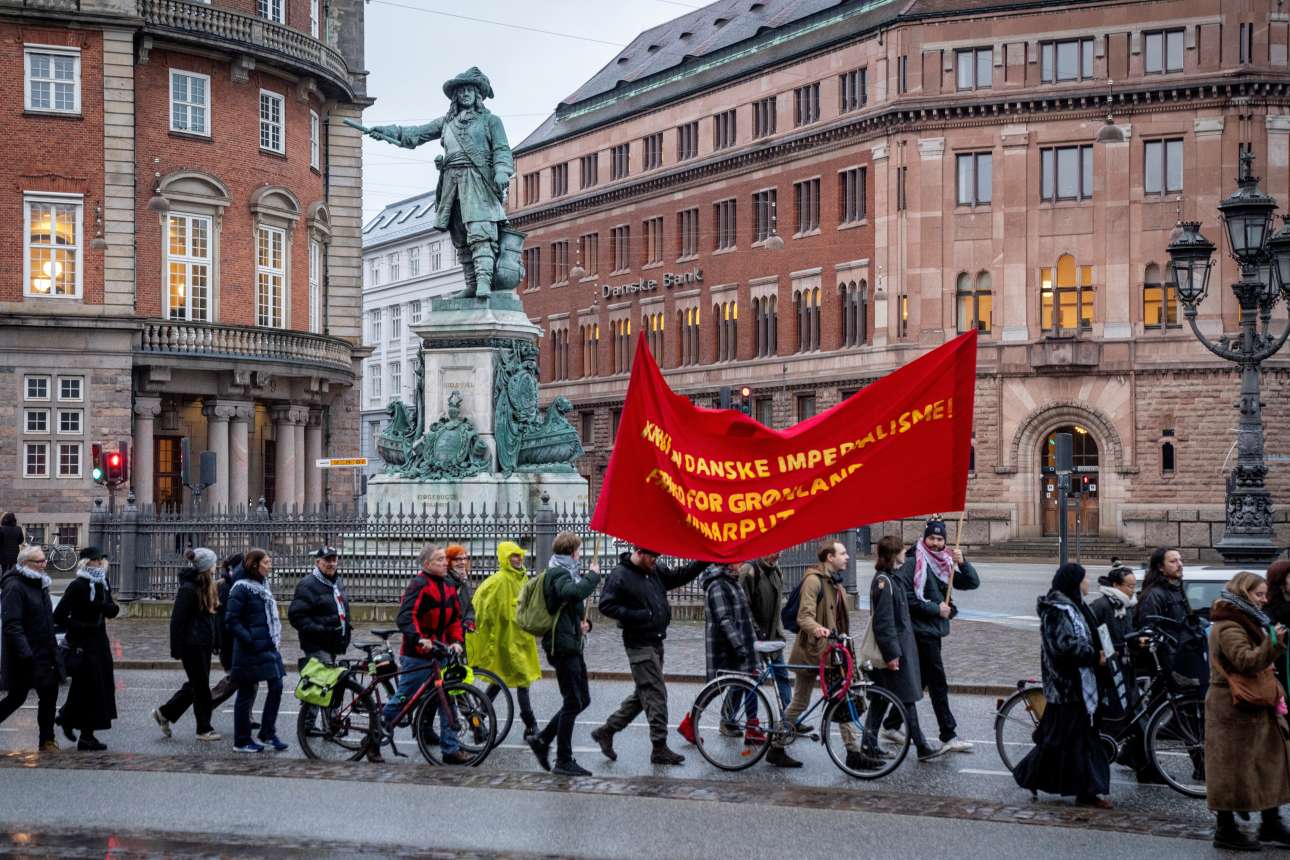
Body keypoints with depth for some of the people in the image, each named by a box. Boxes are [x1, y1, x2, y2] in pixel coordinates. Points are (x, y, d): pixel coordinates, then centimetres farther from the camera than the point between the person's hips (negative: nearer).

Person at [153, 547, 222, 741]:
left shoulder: (209, 587, 11)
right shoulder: (188, 589, -16)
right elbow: (177, 620, -17)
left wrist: (215, 642, 14)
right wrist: (177, 650, -18)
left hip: (204, 644, 9)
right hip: (192, 644, -9)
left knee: (196, 684, 14)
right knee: (201, 686, 0)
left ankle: (164, 713, 26)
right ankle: (204, 729, 11)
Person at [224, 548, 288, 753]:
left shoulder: (263, 586, 14)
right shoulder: (242, 588, -11)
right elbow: (231, 619, -16)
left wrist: (275, 639, 13)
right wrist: (249, 640, -19)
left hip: (269, 647, 8)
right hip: (251, 650, -8)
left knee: (276, 687, 4)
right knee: (247, 693, 0)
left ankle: (268, 733, 15)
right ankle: (242, 741, 10)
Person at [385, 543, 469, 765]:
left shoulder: (449, 586, 12)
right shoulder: (419, 584, -13)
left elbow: (455, 617, 16)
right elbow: (406, 616, -24)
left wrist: (456, 641, 1)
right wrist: (418, 639, -37)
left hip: (439, 653, 7)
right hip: (417, 654, -7)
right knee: (402, 698, 2)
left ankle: (451, 749, 8)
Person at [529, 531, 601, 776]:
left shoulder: (564, 571, 20)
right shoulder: (558, 573, -12)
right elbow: (574, 592, -35)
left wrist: (583, 622, 5)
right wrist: (593, 575, -19)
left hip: (571, 645, 10)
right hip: (563, 644, -10)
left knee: (582, 700, 13)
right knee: (573, 703, -6)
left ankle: (541, 740, 18)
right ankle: (564, 761, 1)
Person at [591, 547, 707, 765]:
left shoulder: (656, 571, 10)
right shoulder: (620, 575, -12)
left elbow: (680, 576, 17)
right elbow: (606, 606, -14)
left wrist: (704, 561, 3)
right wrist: (635, 615, -22)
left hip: (656, 642, 9)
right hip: (639, 644, -9)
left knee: (644, 693, 15)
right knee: (656, 693, -8)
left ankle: (606, 731, 24)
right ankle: (659, 748, -1)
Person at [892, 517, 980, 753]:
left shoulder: (944, 562, 13)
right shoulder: (913, 563, -10)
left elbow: (972, 583, 6)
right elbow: (906, 597, -18)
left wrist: (962, 562, -11)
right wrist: (936, 609, -15)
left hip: (935, 629, 8)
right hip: (921, 629, -8)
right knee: (938, 683, -7)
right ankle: (949, 735, -3)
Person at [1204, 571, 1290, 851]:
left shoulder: (1247, 622, 18)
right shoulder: (1228, 627, -16)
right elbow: (1246, 662, -29)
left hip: (1254, 707, 10)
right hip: (1233, 709, -10)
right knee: (1232, 767, -4)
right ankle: (1226, 830, 3)